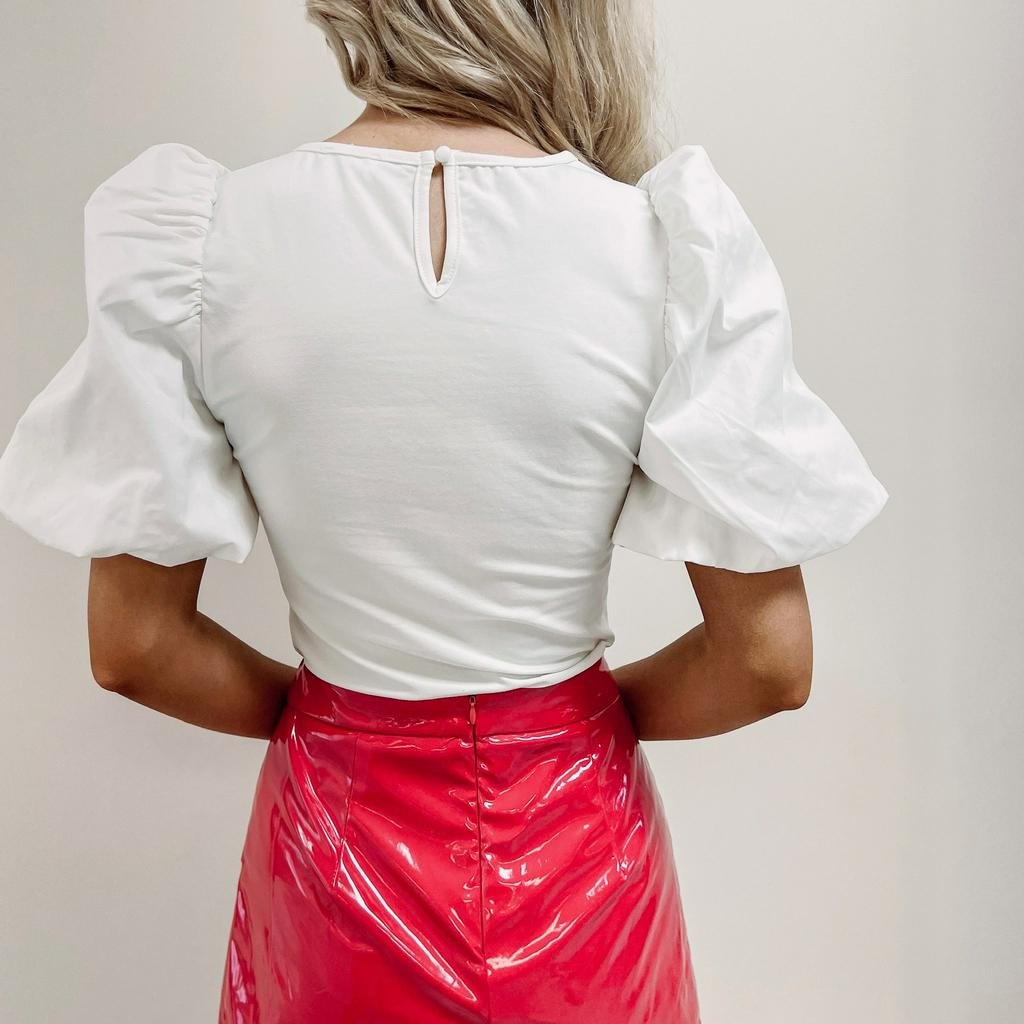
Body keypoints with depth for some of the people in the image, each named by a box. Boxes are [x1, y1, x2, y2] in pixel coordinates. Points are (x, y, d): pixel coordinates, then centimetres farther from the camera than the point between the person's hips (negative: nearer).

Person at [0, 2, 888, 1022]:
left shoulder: (198, 236, -15)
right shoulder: (674, 244, -18)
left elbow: (133, 647, -10)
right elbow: (769, 660, -14)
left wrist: (313, 708, 6)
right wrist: (602, 706, 4)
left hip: (336, 829, 1)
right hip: (576, 844, 0)